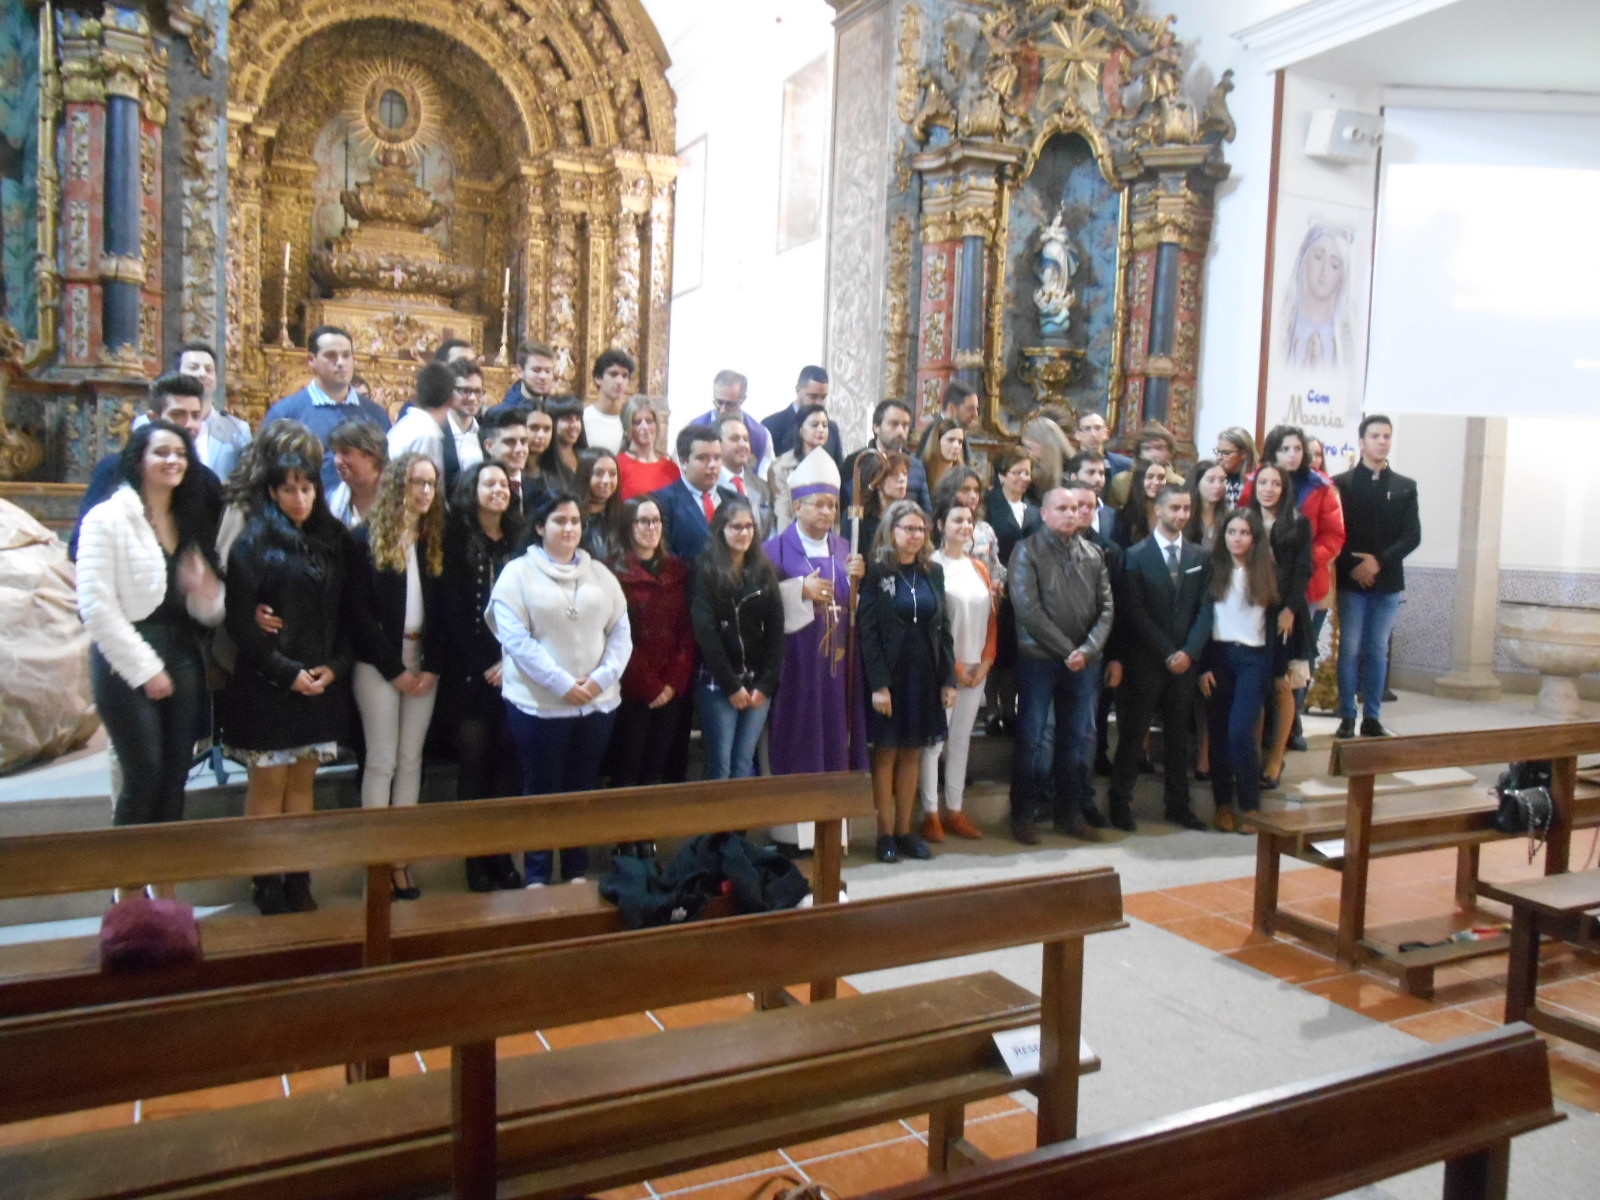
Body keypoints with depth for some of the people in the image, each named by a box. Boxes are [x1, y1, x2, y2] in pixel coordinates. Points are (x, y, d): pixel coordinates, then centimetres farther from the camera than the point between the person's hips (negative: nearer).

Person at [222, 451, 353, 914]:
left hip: (323, 682, 4)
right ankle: (267, 888, 12)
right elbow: (241, 621, -10)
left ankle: (298, 883, 17)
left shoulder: (335, 541, 8)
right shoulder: (253, 543, -5)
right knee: (268, 785, 3)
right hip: (267, 684, -4)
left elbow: (347, 611, 8)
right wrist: (287, 672, -13)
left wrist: (337, 665, -5)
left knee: (302, 783, 10)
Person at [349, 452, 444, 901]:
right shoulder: (368, 538, -5)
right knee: (381, 760, -1)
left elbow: (441, 609, 5)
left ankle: (401, 858, 13)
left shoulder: (436, 540, 7)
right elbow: (359, 610, -8)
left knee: (411, 760, 7)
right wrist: (394, 669, -10)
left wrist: (432, 666, -6)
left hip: (424, 664, 4)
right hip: (379, 664, -4)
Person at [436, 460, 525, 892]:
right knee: (474, 762, 1)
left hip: (513, 672, 3)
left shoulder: (520, 541, 11)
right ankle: (476, 859, 9)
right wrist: (484, 666, -10)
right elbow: (453, 613, -4)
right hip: (470, 674, -3)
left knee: (509, 761, 2)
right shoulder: (457, 543, 2)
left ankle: (502, 854, 12)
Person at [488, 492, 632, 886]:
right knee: (541, 791, 5)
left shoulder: (600, 574, 10)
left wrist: (603, 677, -11)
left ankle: (577, 872, 24)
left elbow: (621, 632, 6)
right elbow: (515, 638, -13)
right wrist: (562, 683, -18)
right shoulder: (517, 573, -3)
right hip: (540, 703, -4)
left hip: (598, 702, 4)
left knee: (583, 790, 12)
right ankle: (537, 877, 17)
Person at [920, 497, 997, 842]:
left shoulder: (979, 569, 12)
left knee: (961, 740, 11)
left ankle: (954, 810, 18)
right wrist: (954, 665, -10)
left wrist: (985, 662, 0)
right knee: (934, 740, -2)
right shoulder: (931, 567, -8)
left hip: (976, 669, 6)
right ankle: (930, 813, 5)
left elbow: (991, 619, 11)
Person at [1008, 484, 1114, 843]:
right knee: (1033, 738, 2)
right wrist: (1067, 650, -13)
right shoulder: (1028, 552, -3)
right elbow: (1028, 610, -12)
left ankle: (1070, 810, 22)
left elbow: (1106, 608, 4)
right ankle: (1024, 814, 12)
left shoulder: (1093, 555, 9)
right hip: (1039, 658, -4)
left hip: (1084, 661, 4)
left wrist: (1087, 650, -11)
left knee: (1079, 737, 10)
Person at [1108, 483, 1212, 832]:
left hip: (1184, 661, 4)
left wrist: (1188, 652, -9)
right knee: (1133, 733, 2)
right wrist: (1167, 653, -14)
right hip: (1145, 660, -4)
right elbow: (1134, 612, -10)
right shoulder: (1136, 555, -4)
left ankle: (1178, 803, 20)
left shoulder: (1199, 557, 9)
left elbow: (1204, 609, 4)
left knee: (1178, 734, 11)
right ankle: (1120, 802, 11)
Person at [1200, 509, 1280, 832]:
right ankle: (1223, 803, 14)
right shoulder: (1213, 570, 3)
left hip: (1253, 659, -1)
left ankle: (1250, 803, 3)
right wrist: (1203, 666, -4)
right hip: (1218, 656, 1)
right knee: (1219, 732, 3)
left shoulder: (1267, 573, 5)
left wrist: (1279, 668, 0)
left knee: (1241, 732, -13)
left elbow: (1275, 622, 5)